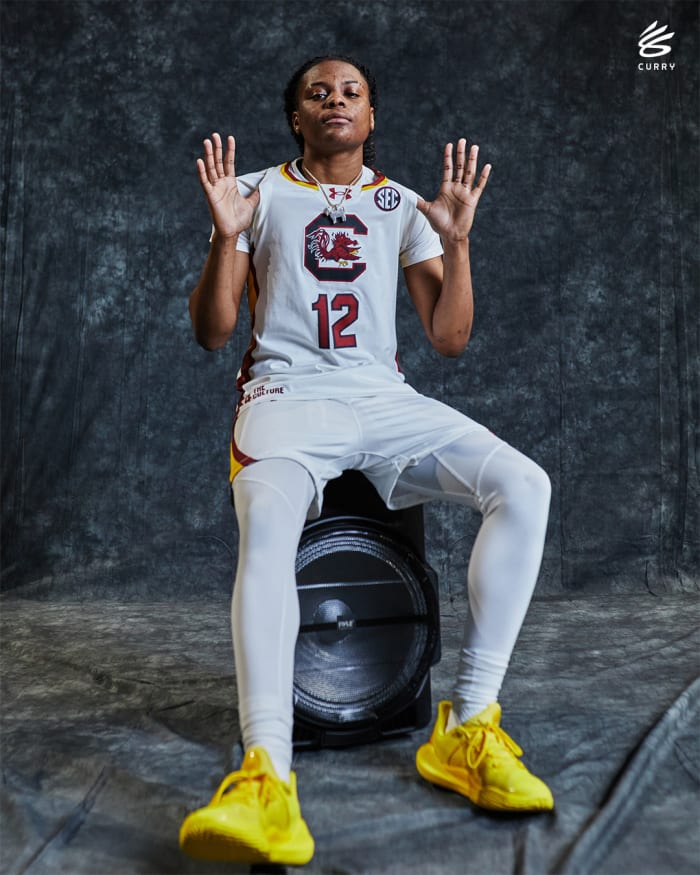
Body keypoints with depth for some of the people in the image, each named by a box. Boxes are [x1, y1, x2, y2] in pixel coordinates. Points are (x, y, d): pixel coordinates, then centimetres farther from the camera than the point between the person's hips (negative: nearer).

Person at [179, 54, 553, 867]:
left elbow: (448, 338, 11)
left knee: (524, 486, -22)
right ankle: (266, 777, -47)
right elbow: (211, 332, 6)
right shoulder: (258, 193, 12)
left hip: (385, 399, 3)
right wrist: (225, 237, -9)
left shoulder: (402, 205, 18)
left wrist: (456, 240, -2)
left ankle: (467, 727, -19)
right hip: (285, 396, -3)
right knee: (267, 519, -38)